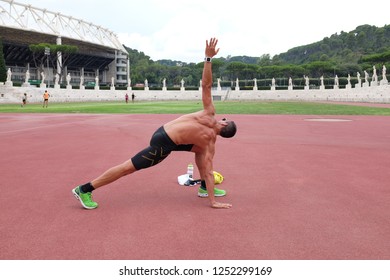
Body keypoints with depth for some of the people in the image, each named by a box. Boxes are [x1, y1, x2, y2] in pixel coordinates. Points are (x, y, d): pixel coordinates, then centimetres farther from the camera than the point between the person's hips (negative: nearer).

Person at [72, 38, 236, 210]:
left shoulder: (210, 114, 1)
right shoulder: (210, 142, -10)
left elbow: (206, 84, -7)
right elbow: (208, 171, -10)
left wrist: (208, 58, -8)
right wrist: (213, 202, -6)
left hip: (164, 132, 8)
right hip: (163, 144, -8)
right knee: (128, 167, -3)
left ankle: (204, 187, 25)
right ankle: (84, 189, 3)